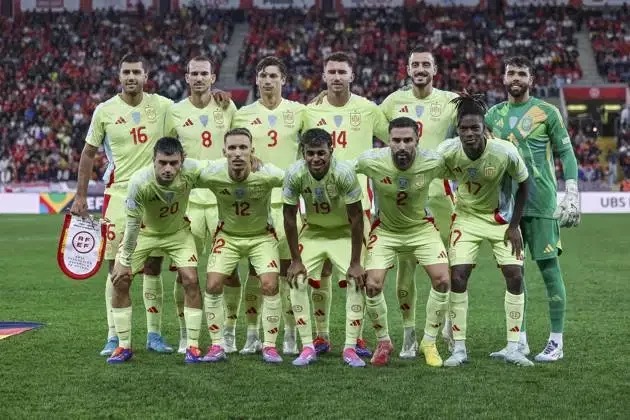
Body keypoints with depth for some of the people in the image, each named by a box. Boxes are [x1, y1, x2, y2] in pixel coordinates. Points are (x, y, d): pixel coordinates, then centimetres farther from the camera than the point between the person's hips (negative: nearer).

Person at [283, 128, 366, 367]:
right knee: (296, 280, -11)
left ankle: (350, 348, -6)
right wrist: (296, 259, -11)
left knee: (357, 280, -17)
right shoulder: (295, 174, -23)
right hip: (313, 231, 2)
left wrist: (355, 263, -21)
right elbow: (290, 217, -11)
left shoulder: (344, 173, -29)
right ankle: (307, 347, -1)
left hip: (343, 232, -2)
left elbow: (356, 217, -22)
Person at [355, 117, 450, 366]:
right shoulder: (371, 161, -25)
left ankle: (429, 343, 7)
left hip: (421, 227, 1)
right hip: (385, 229, -1)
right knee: (373, 285, -14)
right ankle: (383, 342, 12)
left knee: (442, 280, -14)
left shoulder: (432, 163, -24)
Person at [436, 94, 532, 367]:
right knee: (457, 277, -11)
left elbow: (522, 185, -9)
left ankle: (513, 348, 3)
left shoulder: (505, 152, -25)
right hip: (467, 218, 0)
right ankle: (459, 348, -1)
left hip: (501, 218, 0)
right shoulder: (448, 151, -22)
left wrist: (514, 226, -8)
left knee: (515, 276, -7)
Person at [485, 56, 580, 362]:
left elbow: (566, 154, -2)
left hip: (540, 203, -5)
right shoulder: (494, 114, 11)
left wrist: (572, 195, -11)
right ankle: (519, 341, 15)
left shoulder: (546, 112, -1)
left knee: (548, 266, -3)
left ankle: (557, 342, 2)